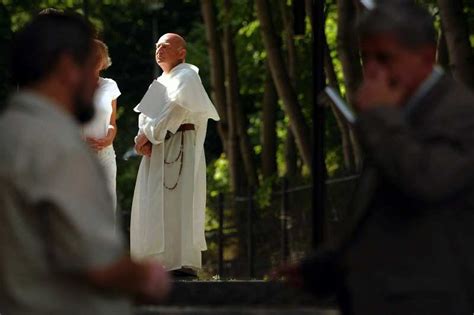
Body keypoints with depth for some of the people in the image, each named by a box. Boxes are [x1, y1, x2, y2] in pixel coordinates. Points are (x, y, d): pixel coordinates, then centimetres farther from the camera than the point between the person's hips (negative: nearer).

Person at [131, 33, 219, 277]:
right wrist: (143, 140, -6)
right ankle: (161, 262, 4)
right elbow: (146, 115, 14)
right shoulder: (160, 83, 23)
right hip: (156, 151, 9)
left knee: (175, 204, -15)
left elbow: (176, 110, -16)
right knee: (153, 207, 3)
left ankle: (183, 264, -18)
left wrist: (148, 135, -14)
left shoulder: (186, 77, -3)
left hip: (179, 145, -9)